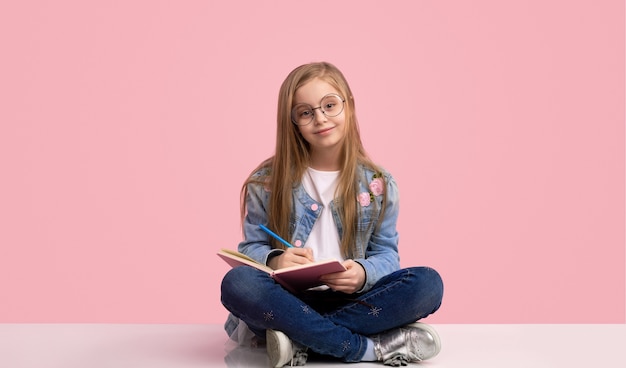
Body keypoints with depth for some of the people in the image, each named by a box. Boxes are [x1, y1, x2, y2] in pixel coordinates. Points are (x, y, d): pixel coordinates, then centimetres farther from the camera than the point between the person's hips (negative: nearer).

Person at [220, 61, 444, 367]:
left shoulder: (377, 184, 4)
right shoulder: (266, 182, 2)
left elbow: (386, 254, 4)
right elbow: (251, 248, 2)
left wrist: (363, 274, -21)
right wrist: (274, 260, -23)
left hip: (351, 301, 2)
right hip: (289, 300, -1)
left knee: (428, 283, -24)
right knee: (237, 283, -34)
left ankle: (300, 338, -24)